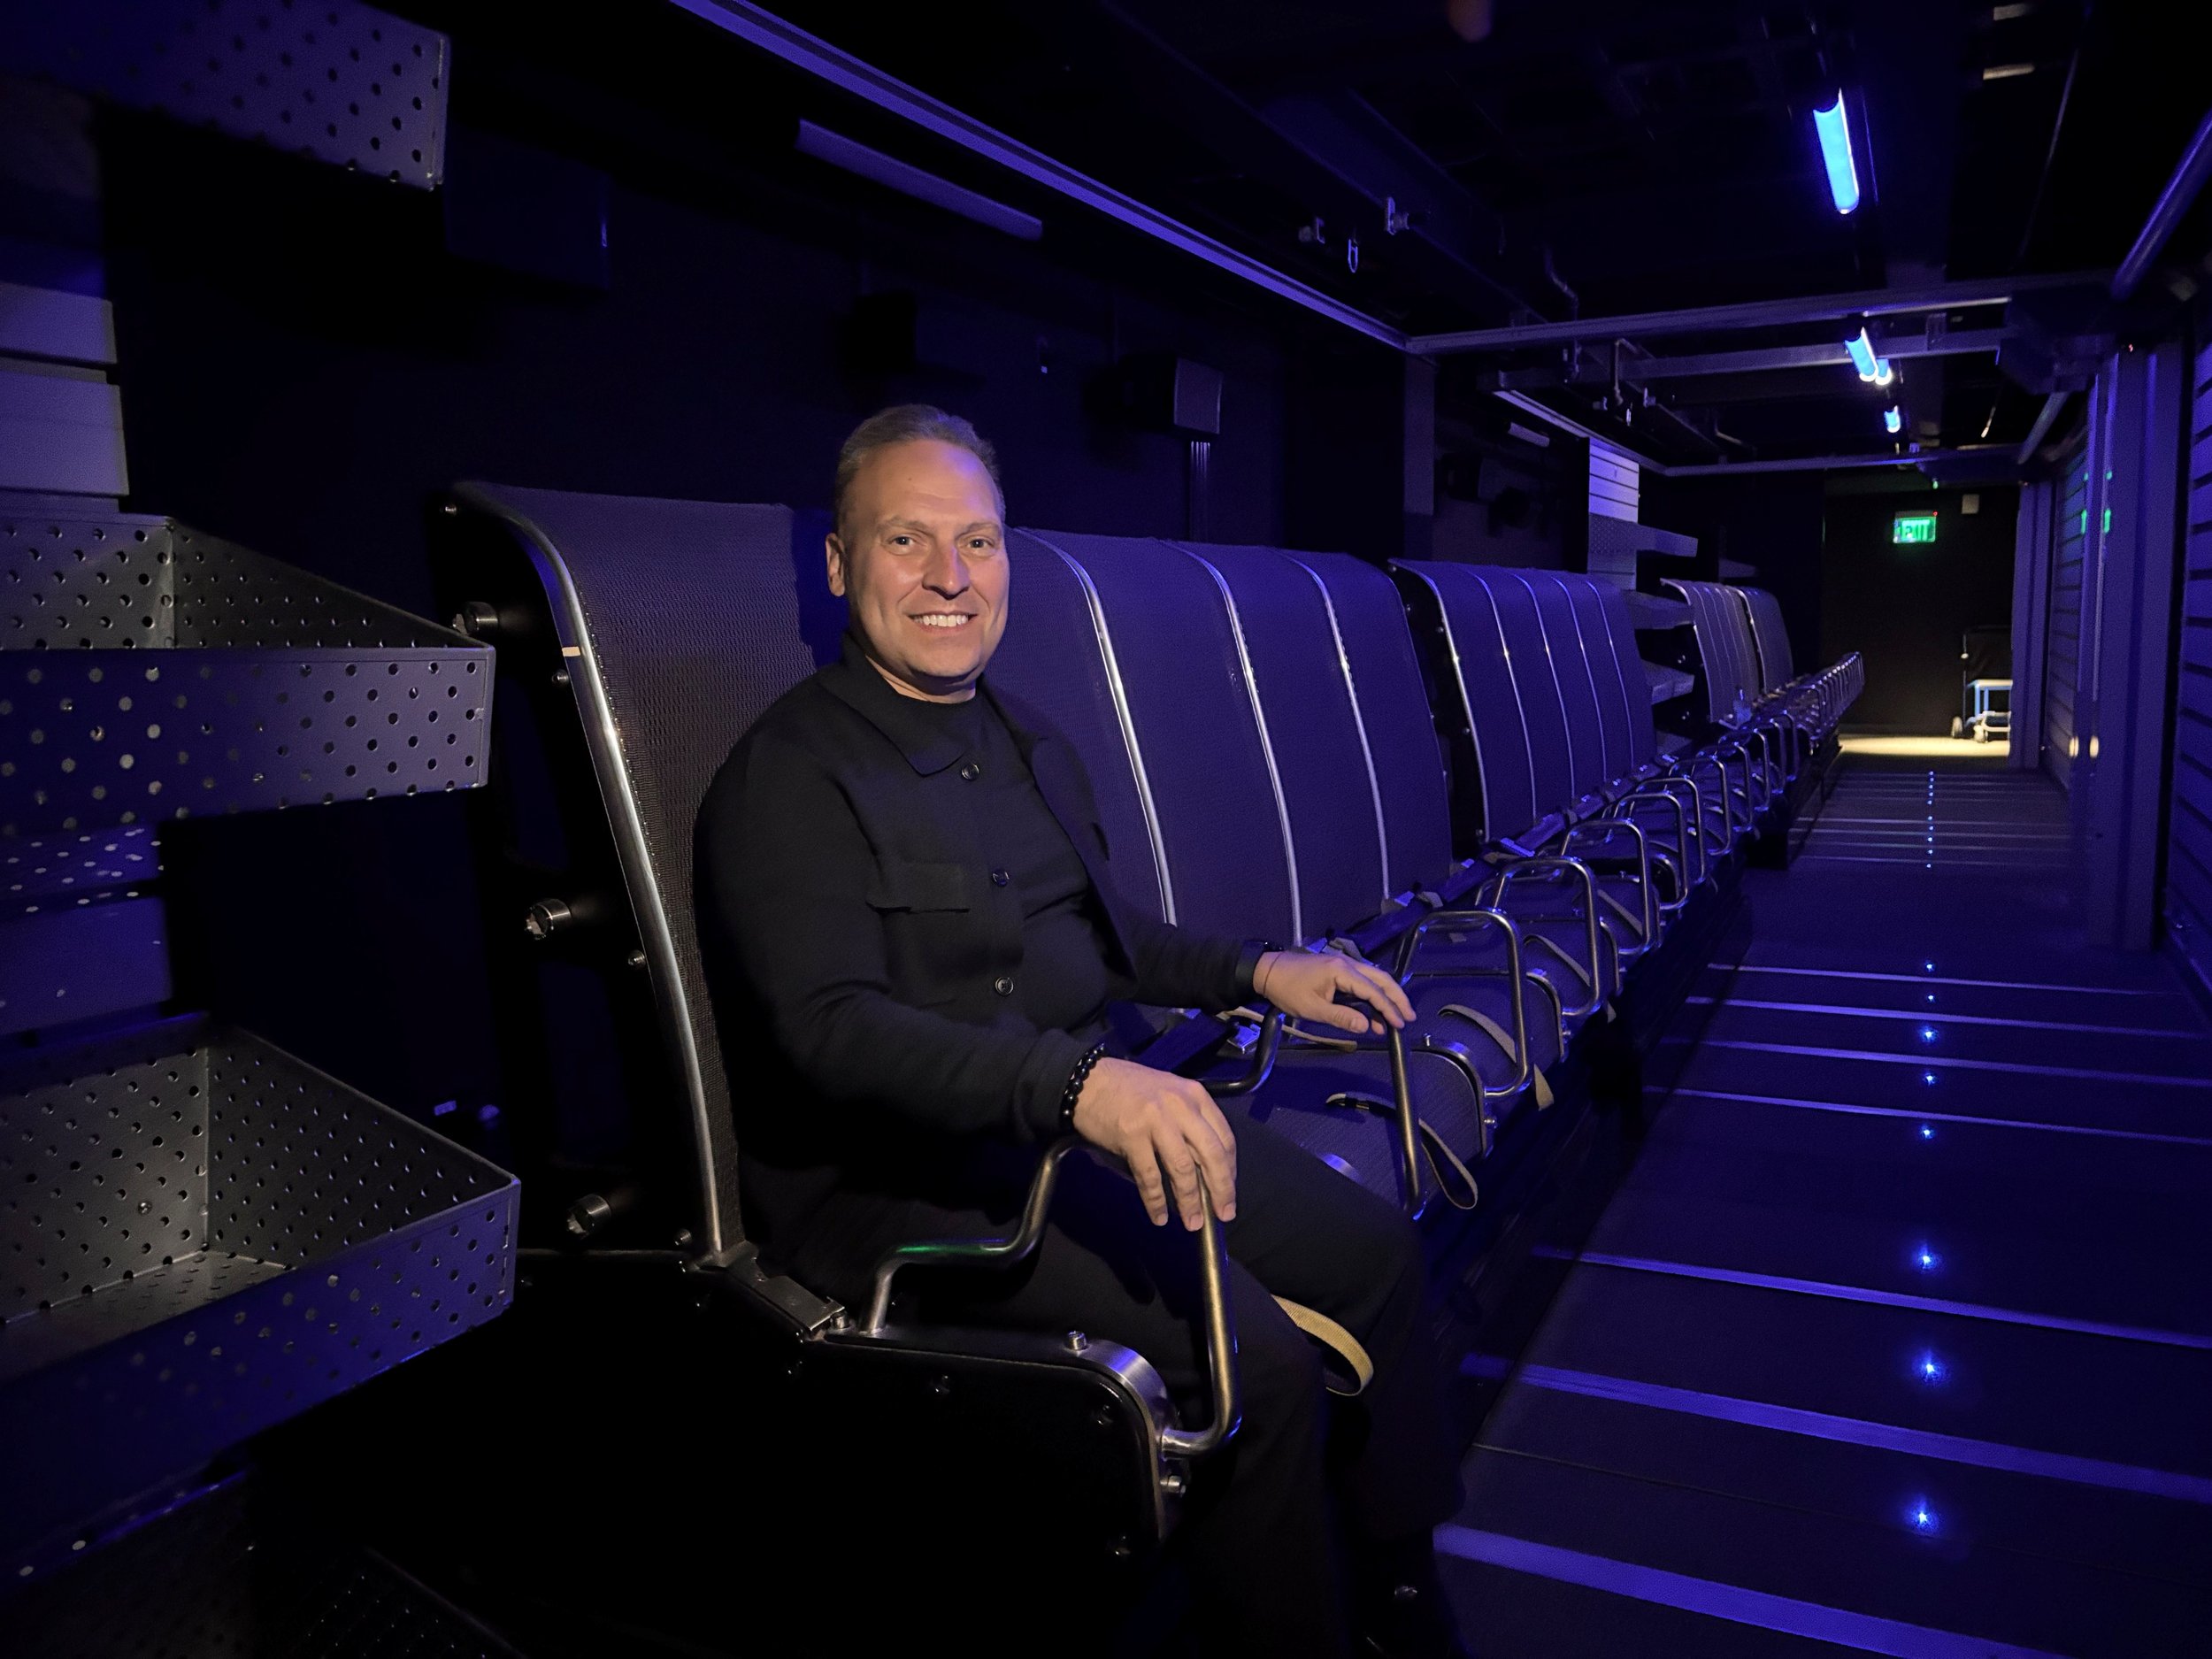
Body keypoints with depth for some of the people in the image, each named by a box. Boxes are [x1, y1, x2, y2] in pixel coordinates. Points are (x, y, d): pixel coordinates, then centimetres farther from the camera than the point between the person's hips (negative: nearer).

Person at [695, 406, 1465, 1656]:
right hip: (908, 1176, -8)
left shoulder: (1032, 744, 15)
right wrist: (1075, 1084, -38)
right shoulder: (791, 775, -13)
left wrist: (1255, 971, 11)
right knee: (1261, 1356, -23)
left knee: (1376, 1248, 4)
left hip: (1097, 1116, 9)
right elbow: (830, 1027, -25)